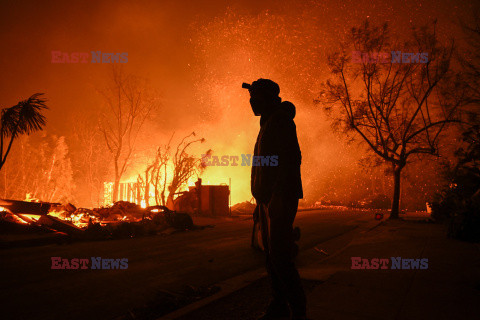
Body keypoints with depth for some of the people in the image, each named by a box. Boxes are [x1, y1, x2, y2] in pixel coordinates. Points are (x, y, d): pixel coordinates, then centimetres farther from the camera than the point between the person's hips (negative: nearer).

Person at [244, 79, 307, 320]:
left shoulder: (280, 120, -7)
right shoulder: (267, 124, 22)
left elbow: (291, 158, -18)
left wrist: (278, 196, -24)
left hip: (280, 198, -10)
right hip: (267, 199, 10)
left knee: (280, 257, -9)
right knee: (271, 255, 11)